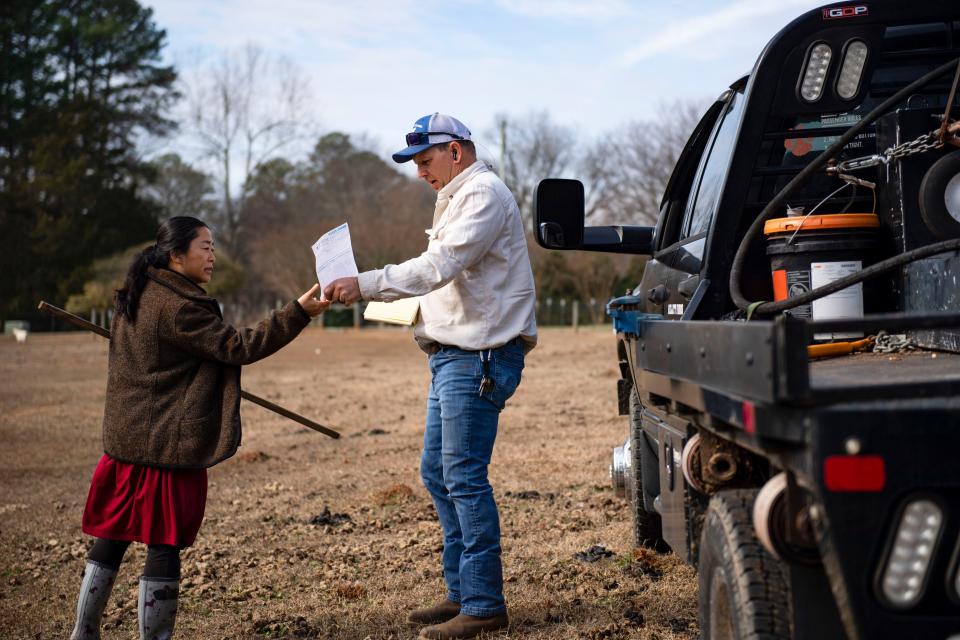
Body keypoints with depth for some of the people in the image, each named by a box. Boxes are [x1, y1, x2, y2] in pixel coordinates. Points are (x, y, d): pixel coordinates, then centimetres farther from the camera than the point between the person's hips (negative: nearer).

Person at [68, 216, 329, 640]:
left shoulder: (133, 298, 12)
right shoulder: (178, 305, -17)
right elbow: (235, 347, -20)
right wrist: (297, 314, -22)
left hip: (125, 438, 9)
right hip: (168, 444, -9)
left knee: (114, 534, 16)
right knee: (165, 544, 0)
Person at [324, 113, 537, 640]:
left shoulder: (482, 194, -11)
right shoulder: (457, 199, 23)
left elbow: (439, 266, -24)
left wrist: (366, 285, -28)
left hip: (478, 358, -11)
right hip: (455, 356, 11)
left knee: (464, 477, -10)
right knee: (437, 473, 12)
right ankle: (461, 593, 21)